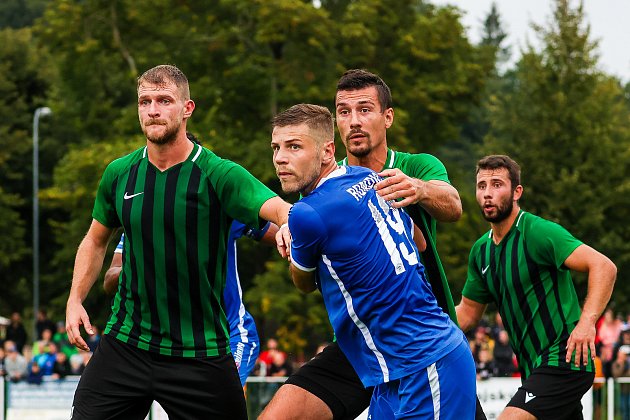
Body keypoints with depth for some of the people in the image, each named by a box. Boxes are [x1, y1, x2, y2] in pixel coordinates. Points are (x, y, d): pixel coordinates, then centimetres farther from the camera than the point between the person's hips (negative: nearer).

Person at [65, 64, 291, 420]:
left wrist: (287, 223, -49)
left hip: (200, 353, -3)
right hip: (124, 346, 3)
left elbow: (278, 209, -26)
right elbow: (96, 240, 20)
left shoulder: (220, 175, -10)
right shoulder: (119, 174, 3)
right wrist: (75, 300, 8)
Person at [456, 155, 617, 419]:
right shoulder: (481, 251, 12)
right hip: (533, 368, 9)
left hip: (563, 360, -9)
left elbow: (604, 267, -21)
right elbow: (467, 313, 23)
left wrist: (587, 321, -32)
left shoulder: (538, 232, -13)